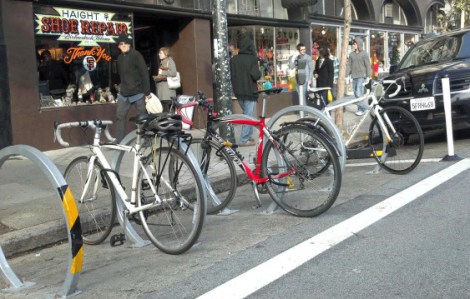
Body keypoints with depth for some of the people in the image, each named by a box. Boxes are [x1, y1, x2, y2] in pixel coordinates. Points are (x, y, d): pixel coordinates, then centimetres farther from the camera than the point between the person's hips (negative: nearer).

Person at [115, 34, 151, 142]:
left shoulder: (136, 55, -8)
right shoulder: (120, 58, 11)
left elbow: (144, 73, -11)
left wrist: (147, 91, -14)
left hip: (138, 92, -6)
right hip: (124, 93, 6)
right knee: (120, 116, 4)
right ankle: (119, 141, 10)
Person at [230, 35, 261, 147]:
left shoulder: (233, 59, 1)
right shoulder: (252, 58, -13)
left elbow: (230, 75, 5)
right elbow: (256, 75, -18)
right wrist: (259, 73, 1)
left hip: (238, 91, 6)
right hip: (250, 91, -5)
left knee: (246, 113, 20)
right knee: (248, 115, 0)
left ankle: (247, 136, 22)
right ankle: (244, 140, -1)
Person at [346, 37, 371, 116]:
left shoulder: (364, 54, -2)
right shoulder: (351, 54, 10)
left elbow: (368, 65, -3)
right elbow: (349, 65, 9)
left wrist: (368, 76, -7)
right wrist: (346, 75, 1)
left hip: (361, 76, -5)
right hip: (354, 76, 5)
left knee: (359, 92, -14)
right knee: (356, 93, 7)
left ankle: (362, 108, -4)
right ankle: (360, 108, 17)